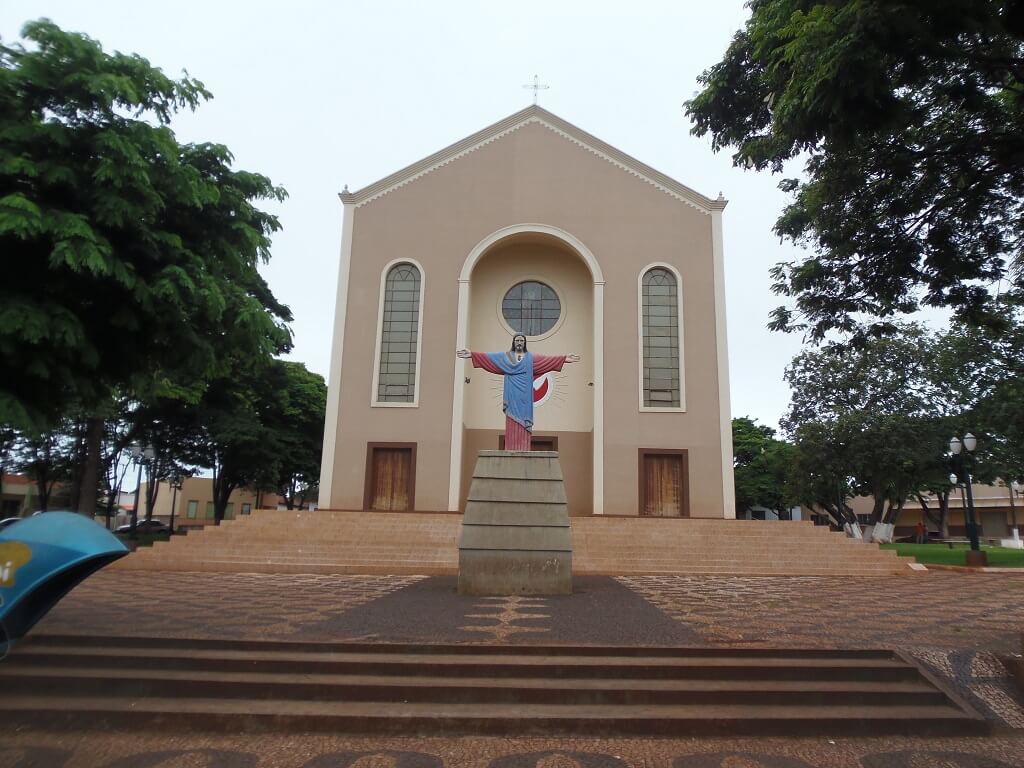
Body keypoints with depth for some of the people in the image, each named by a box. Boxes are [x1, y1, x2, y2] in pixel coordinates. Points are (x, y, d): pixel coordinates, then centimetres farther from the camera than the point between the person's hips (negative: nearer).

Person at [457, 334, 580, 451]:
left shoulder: (531, 357, 12)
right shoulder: (505, 356, 12)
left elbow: (548, 358, 3)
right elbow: (488, 356, 3)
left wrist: (565, 358, -8)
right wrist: (472, 354, -8)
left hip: (524, 395, 0)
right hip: (512, 394, 0)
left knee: (523, 422, -5)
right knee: (512, 424, -6)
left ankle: (523, 451, -8)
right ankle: (511, 451, -8)